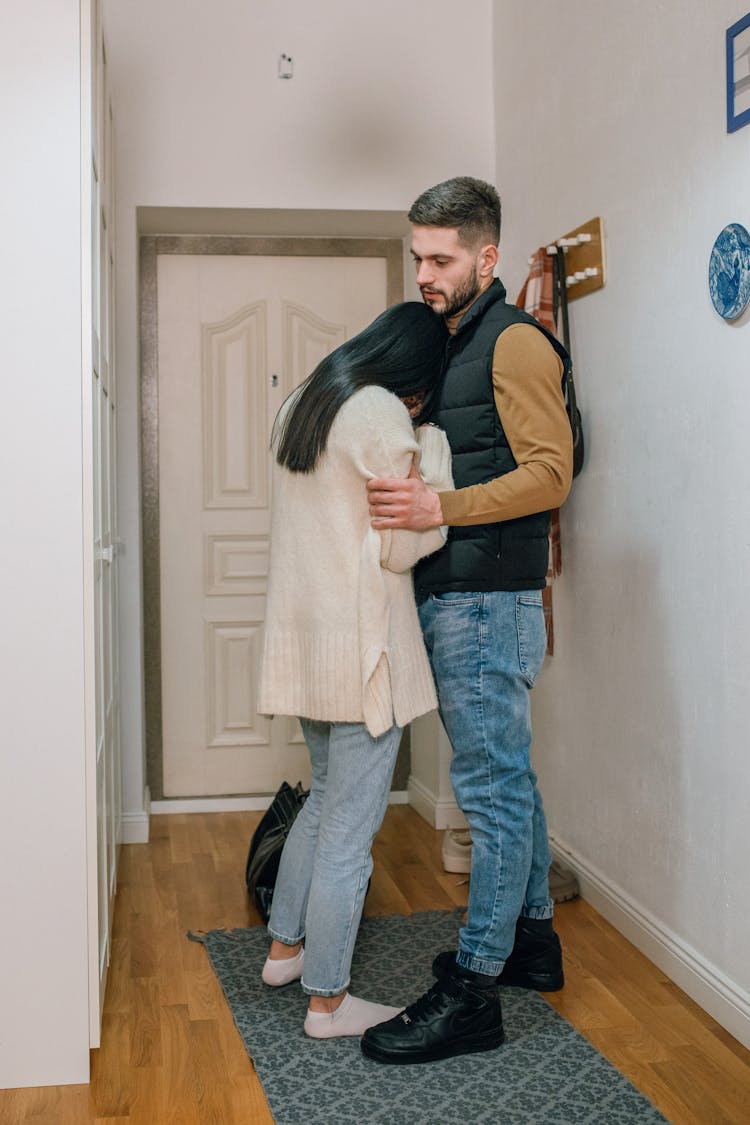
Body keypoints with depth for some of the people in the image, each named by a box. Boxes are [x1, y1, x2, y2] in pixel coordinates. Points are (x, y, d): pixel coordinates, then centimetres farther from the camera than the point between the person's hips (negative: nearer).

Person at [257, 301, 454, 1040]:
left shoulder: (300, 405, 12)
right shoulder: (382, 414, -15)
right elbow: (404, 545, -13)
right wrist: (434, 450, -4)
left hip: (303, 639, 9)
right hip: (361, 644, -9)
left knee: (326, 799, 25)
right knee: (350, 828, 2)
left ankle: (285, 947, 35)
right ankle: (328, 1001, 14)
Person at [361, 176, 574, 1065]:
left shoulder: (514, 341, -9)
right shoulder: (453, 345, 19)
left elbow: (549, 473, -19)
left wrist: (441, 508, -28)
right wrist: (405, 494, 9)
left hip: (486, 602, -10)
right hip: (451, 599, 10)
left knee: (492, 788, -4)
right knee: (509, 777, 17)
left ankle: (472, 992, 2)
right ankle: (530, 940, 30)